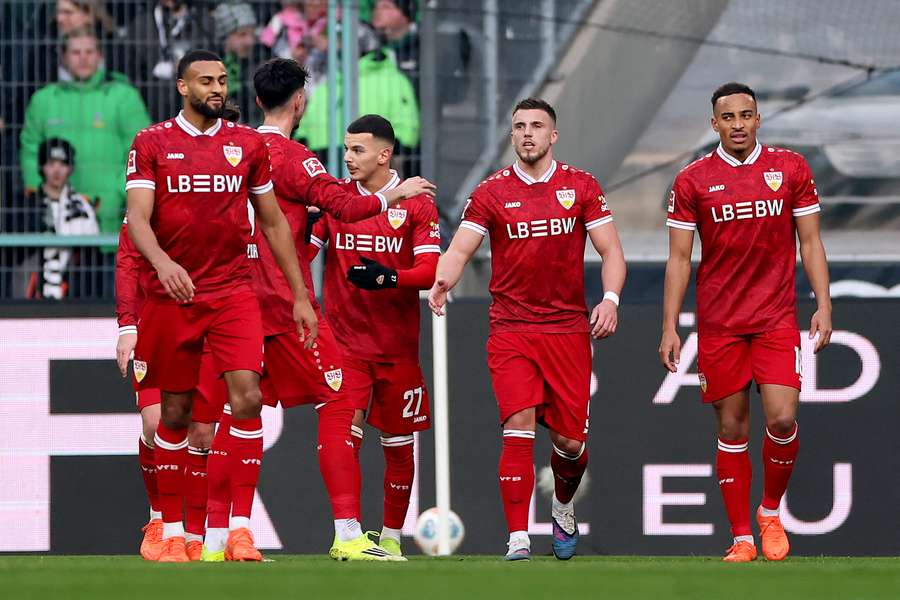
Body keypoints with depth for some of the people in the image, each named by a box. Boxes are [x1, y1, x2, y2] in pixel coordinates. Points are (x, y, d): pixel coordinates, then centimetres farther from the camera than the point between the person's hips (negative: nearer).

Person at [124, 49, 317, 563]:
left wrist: (300, 295, 12)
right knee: (176, 412, 6)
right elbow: (138, 218, -8)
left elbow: (273, 222, 14)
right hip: (173, 292, -1)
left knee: (247, 398, -15)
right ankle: (173, 532, 17)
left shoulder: (248, 144, 8)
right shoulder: (152, 144, 2)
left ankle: (241, 529, -14)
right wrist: (162, 262, -29)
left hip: (234, 293, 1)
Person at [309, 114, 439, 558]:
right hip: (346, 340, 0)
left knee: (398, 445, 7)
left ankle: (391, 536, 21)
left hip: (398, 346, 0)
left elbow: (430, 271, -9)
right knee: (345, 433, -15)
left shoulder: (416, 202, -1)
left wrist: (387, 278, -26)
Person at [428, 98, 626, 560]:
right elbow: (461, 248, -4)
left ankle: (563, 507, 36)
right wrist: (443, 279, -26)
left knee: (570, 441, 4)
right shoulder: (491, 192, 3)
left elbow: (610, 250, 3)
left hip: (568, 328, 1)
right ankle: (518, 539, -14)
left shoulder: (581, 187, 5)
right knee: (518, 429, -15)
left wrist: (610, 298, -15)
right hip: (511, 328, -1)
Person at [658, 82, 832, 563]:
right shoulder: (693, 180, 1)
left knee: (782, 419, -13)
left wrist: (823, 305, -2)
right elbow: (679, 258, 3)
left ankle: (771, 511, 12)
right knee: (732, 429, 2)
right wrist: (669, 327, -2)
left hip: (777, 319, 0)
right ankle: (741, 537, 9)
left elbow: (810, 242, 7)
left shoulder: (791, 168, 3)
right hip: (718, 323, 0)